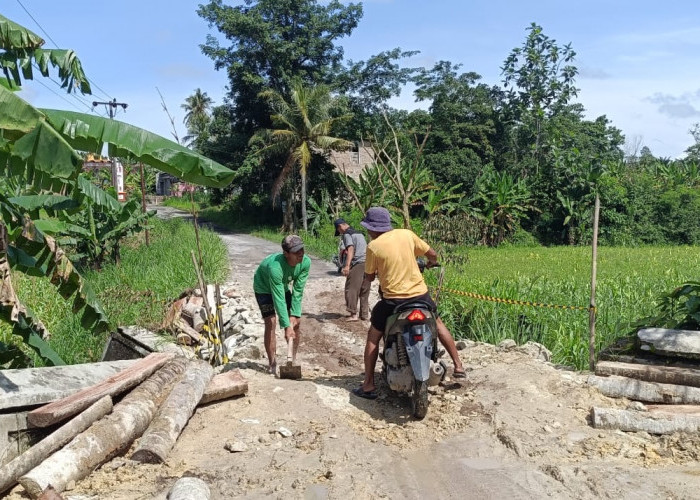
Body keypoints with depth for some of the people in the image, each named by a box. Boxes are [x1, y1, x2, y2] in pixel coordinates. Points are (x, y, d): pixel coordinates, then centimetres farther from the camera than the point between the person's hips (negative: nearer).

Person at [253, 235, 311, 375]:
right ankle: (272, 364, -7)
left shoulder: (305, 262, -27)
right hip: (263, 288, -5)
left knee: (295, 321, -3)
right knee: (271, 322, -17)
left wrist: (294, 315, -22)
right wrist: (286, 326, -37)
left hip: (283, 286, 5)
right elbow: (279, 299, -39)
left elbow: (298, 291, -19)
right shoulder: (275, 266, -42)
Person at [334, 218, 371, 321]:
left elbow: (350, 249, -15)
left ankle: (353, 314, -5)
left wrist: (347, 265, -24)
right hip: (367, 263, 8)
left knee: (351, 289, -3)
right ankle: (364, 314, 15)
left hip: (357, 263, -8)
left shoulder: (347, 234, -1)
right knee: (364, 291, 12)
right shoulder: (359, 233, 24)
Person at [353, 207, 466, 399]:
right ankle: (458, 367, 30)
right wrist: (431, 263, 31)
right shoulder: (407, 234, 1)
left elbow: (369, 278, 0)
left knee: (373, 338, 13)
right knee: (438, 323, 29)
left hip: (393, 300, -4)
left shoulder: (373, 246, -8)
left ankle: (368, 385, 9)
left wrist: (373, 273, 24)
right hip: (420, 294, 4)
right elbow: (432, 254, 8)